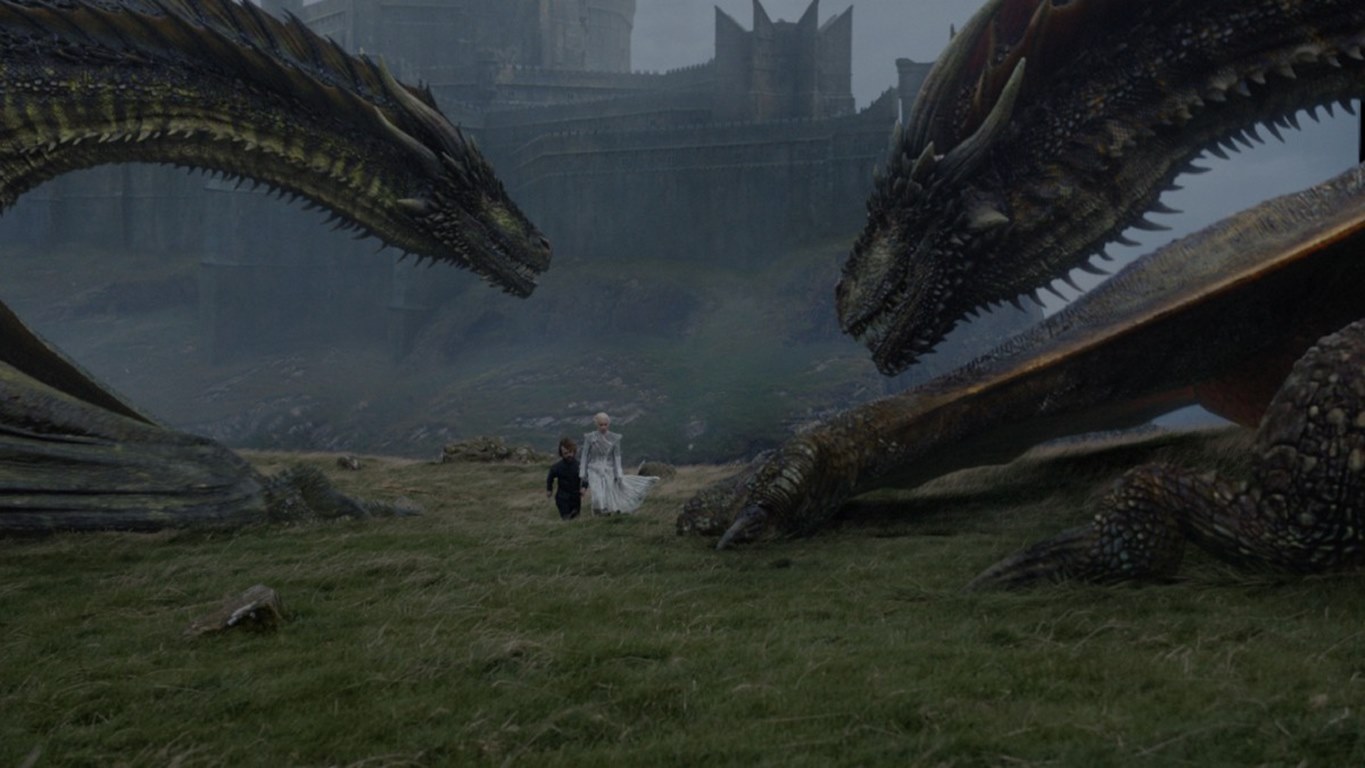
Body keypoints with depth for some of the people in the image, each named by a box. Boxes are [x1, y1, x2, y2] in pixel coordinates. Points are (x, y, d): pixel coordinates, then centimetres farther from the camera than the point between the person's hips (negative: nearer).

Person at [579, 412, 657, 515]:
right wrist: (583, 475, 0)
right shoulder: (589, 437, -2)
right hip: (594, 471, -2)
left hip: (609, 472, 2)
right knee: (598, 498, -17)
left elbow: (617, 457, 3)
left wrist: (618, 475, -2)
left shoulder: (614, 438, 2)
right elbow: (584, 456, 2)